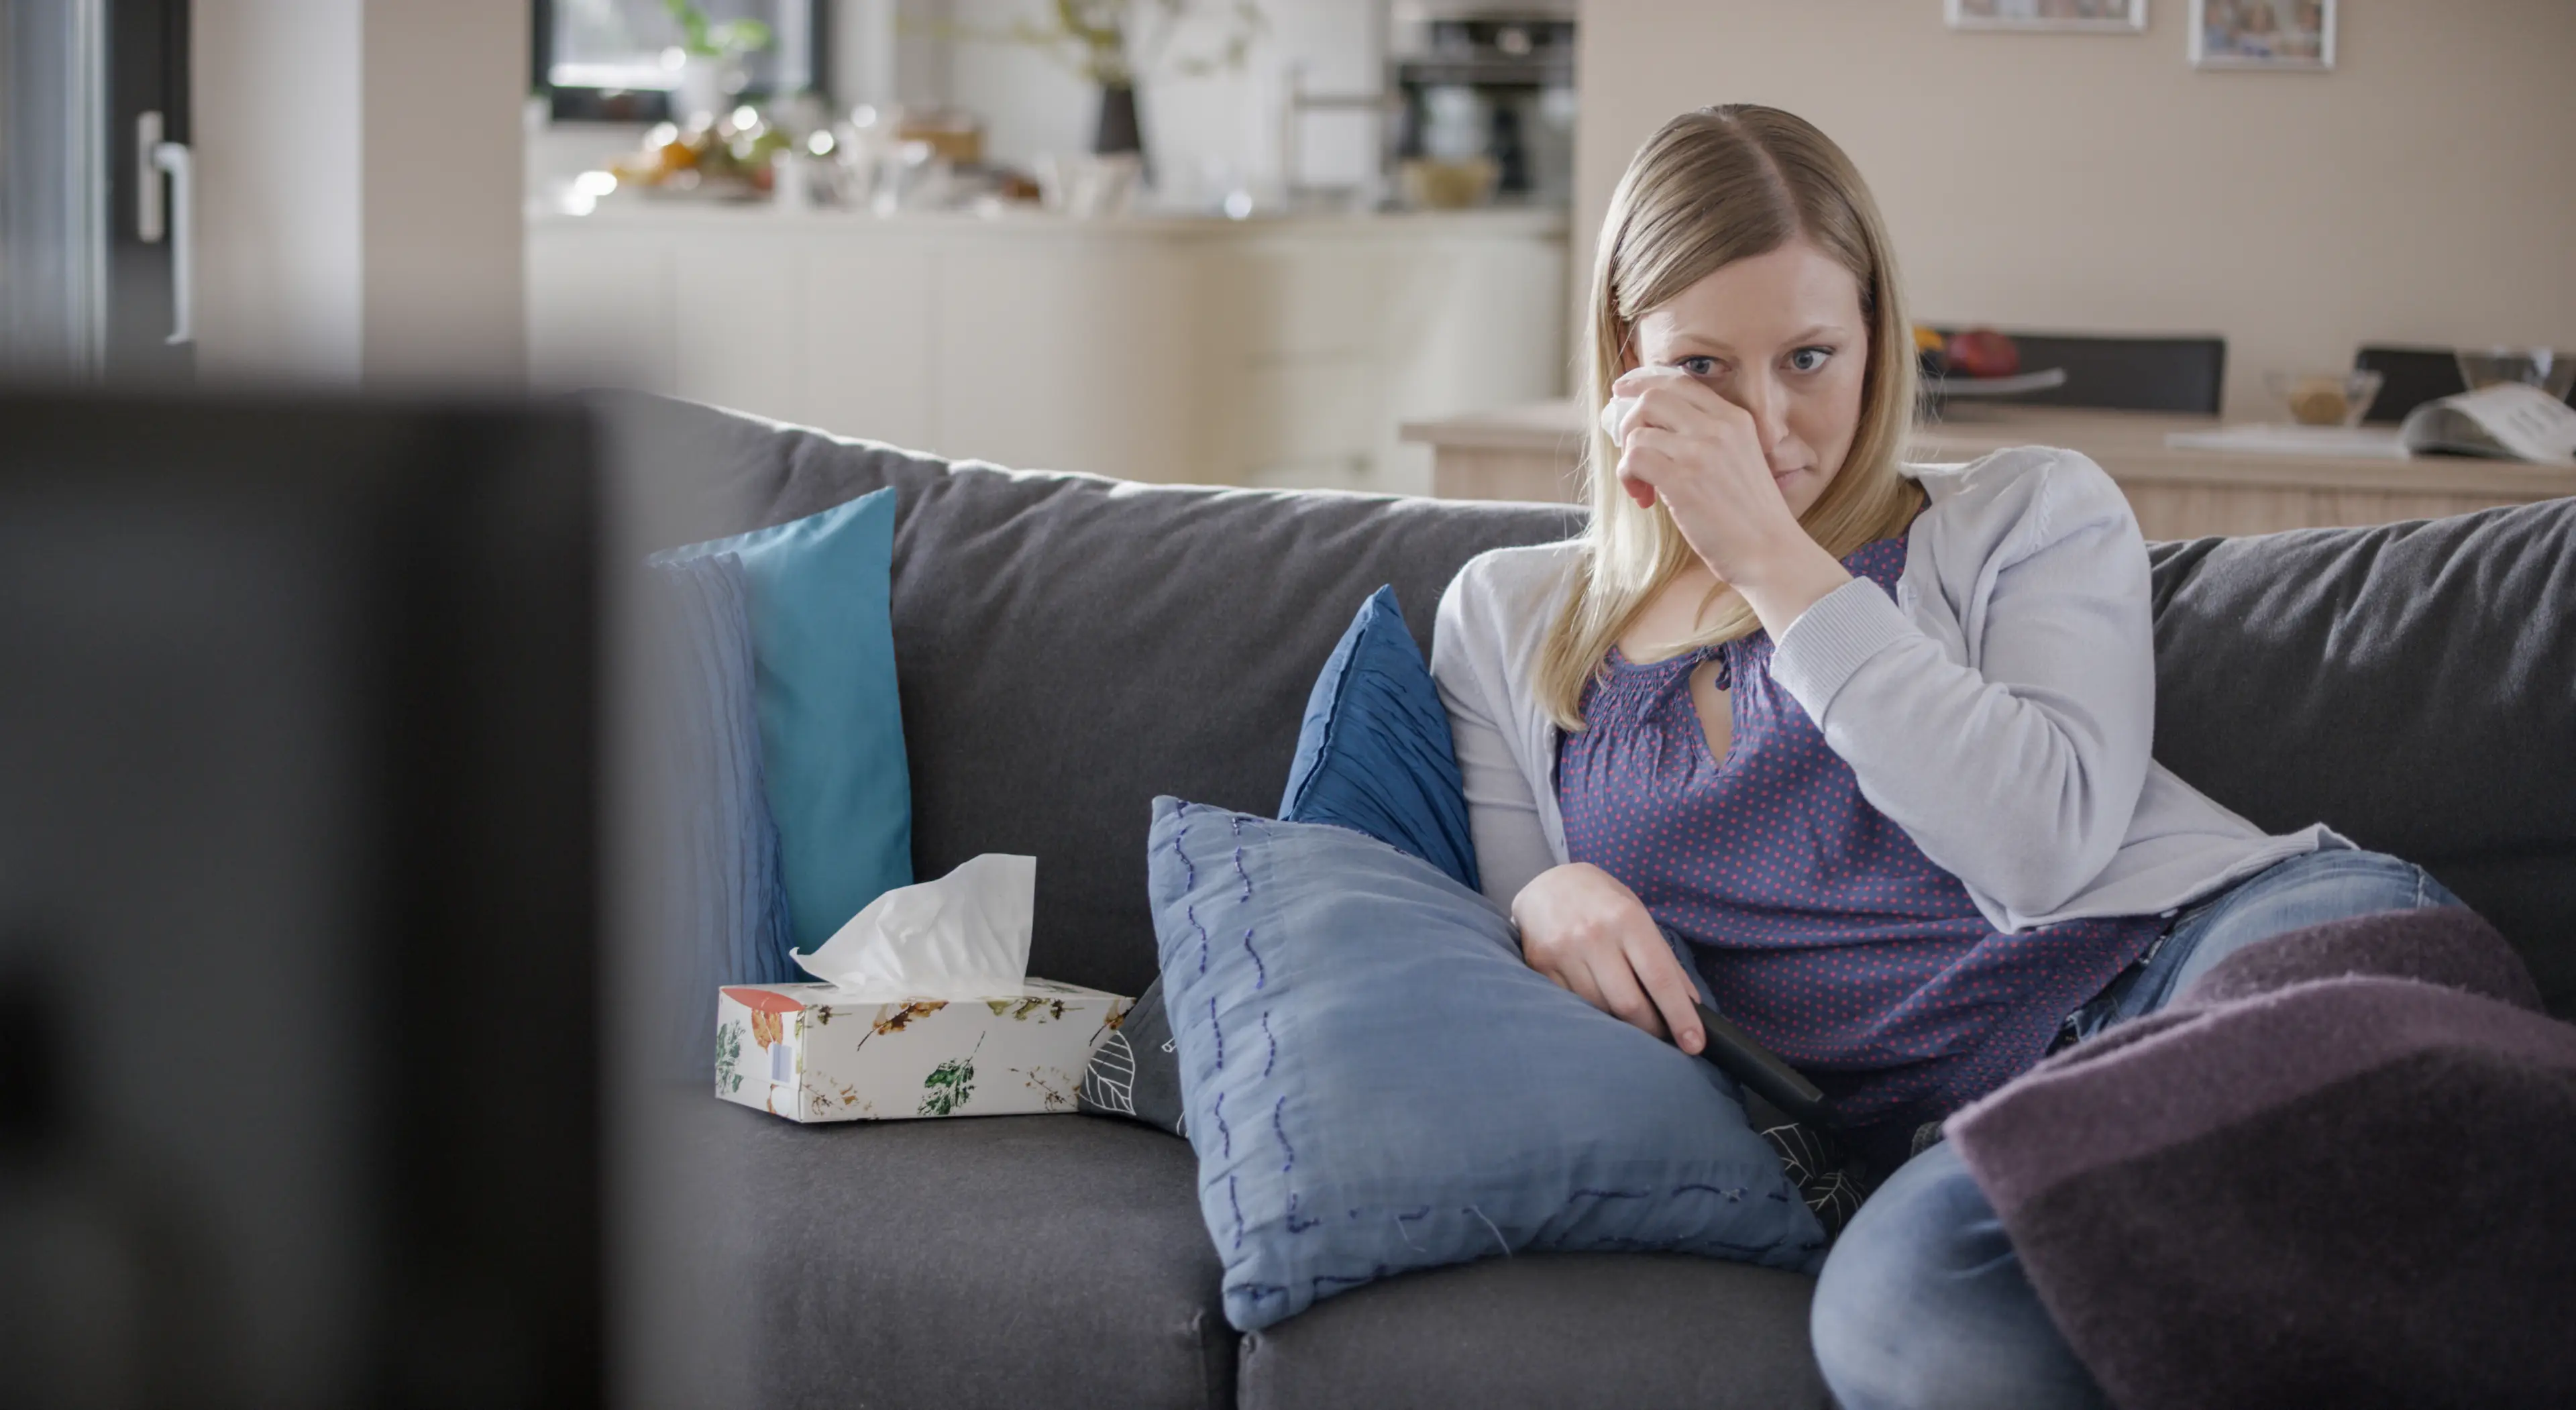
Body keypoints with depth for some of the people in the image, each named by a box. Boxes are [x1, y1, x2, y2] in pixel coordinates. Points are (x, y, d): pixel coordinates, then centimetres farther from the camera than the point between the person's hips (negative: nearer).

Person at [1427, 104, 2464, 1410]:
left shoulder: (2031, 515, 15)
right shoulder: (1505, 619, 23)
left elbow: (2045, 844, -4)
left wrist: (1773, 560, -3)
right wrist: (1548, 906, -1)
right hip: (1953, 1127, 1)